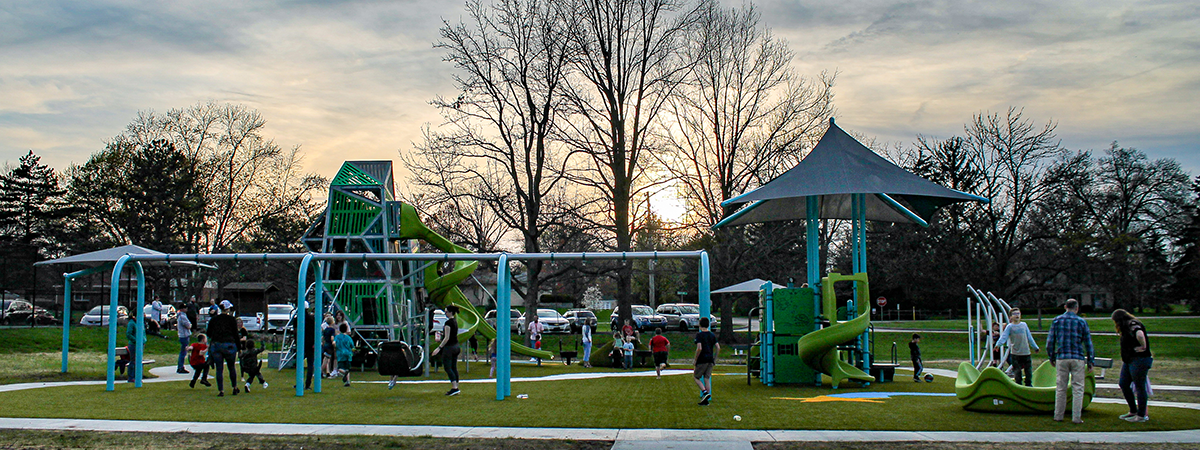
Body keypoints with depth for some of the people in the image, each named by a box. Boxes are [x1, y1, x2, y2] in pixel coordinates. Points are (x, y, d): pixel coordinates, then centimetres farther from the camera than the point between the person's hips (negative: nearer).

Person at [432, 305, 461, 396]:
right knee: (454, 368, 10)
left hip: (449, 347, -9)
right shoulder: (455, 322, 11)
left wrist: (439, 348, -20)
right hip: (456, 346, 9)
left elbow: (447, 338, -20)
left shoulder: (448, 322, -16)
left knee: (448, 368, -7)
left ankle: (454, 388, -14)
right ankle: (455, 388, 10)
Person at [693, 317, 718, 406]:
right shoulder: (712, 335, 10)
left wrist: (695, 360, -10)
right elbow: (718, 348, 7)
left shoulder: (699, 335, -9)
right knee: (707, 378, 8)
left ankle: (705, 392, -13)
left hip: (702, 360, -6)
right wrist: (714, 358, 15)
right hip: (710, 360, 6)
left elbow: (699, 348, -19)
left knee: (696, 377, 7)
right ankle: (706, 400, 7)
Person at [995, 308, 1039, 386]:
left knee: (1028, 370, 6)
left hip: (1026, 352, 3)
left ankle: (1028, 384, 20)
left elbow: (1029, 337, 20)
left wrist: (1035, 347, 25)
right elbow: (1003, 337, -11)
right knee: (1017, 371, -1)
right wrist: (998, 345, -29)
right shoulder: (1010, 327, 0)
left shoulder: (1024, 325, 11)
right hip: (1015, 353, -3)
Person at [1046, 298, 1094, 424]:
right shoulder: (1082, 322, 0)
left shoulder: (1056, 321, 4)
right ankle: (1076, 417, 1)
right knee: (1077, 388, 3)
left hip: (1061, 358, 2)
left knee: (1060, 387, 9)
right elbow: (1088, 342, 2)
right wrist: (1090, 361, 8)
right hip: (1078, 358, -2)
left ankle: (1058, 416, 11)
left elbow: (1050, 341, 5)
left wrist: (1051, 357, 15)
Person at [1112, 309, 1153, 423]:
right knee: (1123, 384, 13)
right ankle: (1133, 411, 22)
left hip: (1139, 360, -10)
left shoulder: (1133, 325, -16)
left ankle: (1142, 415, 5)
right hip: (1129, 361, 10)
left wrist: (1143, 347, -24)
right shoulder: (1127, 327, 15)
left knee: (1139, 387, -3)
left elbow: (1139, 334, -37)